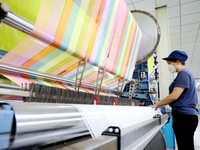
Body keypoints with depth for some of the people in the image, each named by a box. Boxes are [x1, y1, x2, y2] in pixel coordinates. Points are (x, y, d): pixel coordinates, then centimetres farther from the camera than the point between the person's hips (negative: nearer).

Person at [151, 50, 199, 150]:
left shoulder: (183, 74, -12)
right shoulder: (185, 73, 19)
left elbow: (174, 96, -21)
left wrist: (157, 105, -11)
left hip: (184, 117, -10)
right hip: (185, 116, 10)